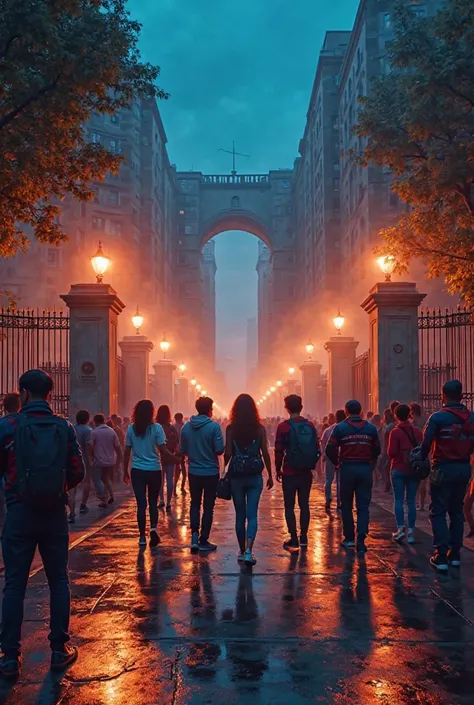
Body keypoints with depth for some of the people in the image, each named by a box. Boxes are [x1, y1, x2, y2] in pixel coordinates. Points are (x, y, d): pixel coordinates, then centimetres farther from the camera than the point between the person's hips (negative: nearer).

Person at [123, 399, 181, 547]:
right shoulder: (157, 428, -7)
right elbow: (164, 451, -12)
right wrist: (178, 459, 1)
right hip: (154, 470, -1)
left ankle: (142, 537, 8)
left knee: (141, 503, 6)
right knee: (153, 502, 13)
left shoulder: (131, 428, -1)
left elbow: (127, 452, 3)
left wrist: (125, 471, 11)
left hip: (137, 471, 1)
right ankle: (153, 528, -8)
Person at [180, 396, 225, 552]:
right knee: (208, 506, 7)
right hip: (211, 472, -3)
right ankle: (203, 540, 11)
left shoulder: (186, 426, -2)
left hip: (193, 472, 4)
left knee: (195, 503, 17)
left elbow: (183, 450, 6)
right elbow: (220, 450, -15)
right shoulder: (214, 426, -15)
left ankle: (194, 535, 4)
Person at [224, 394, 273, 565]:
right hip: (255, 475, 0)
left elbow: (228, 453, -6)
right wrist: (270, 475, 8)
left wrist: (224, 470, 12)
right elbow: (265, 453, 0)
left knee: (240, 515, 11)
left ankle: (242, 551, 19)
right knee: (252, 514, 0)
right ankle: (248, 551, -14)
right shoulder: (259, 428, -2)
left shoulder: (231, 428, -3)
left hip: (236, 475, 0)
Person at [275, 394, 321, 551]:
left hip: (290, 473, -4)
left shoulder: (283, 426, -10)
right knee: (304, 504, 13)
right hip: (306, 473, 4)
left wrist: (278, 469, 1)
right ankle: (303, 537, 15)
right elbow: (317, 449, 4)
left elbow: (279, 451, -11)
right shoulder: (310, 426, 3)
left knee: (289, 506, 3)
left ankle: (294, 540, 2)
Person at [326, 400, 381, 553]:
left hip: (347, 468, -2)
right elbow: (377, 450, 7)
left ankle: (349, 538, 16)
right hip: (365, 469, 2)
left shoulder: (340, 427, -4)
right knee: (363, 506, 4)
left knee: (346, 505, 12)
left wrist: (336, 463, 6)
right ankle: (361, 539, -8)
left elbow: (330, 449, -9)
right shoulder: (371, 428, 5)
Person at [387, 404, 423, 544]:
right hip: (414, 469, 3)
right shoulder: (417, 431, 1)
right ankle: (411, 532, 6)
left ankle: (400, 528, -7)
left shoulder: (395, 432, -10)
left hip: (398, 470, -3)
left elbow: (391, 452, -12)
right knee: (411, 501, 6)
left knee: (398, 500, 3)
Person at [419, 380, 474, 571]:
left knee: (438, 512, 2)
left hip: (443, 468, -5)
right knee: (457, 511, 17)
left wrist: (422, 459, 1)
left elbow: (427, 442, -15)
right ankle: (455, 554, 20)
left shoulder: (438, 417, -13)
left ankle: (441, 557, -3)